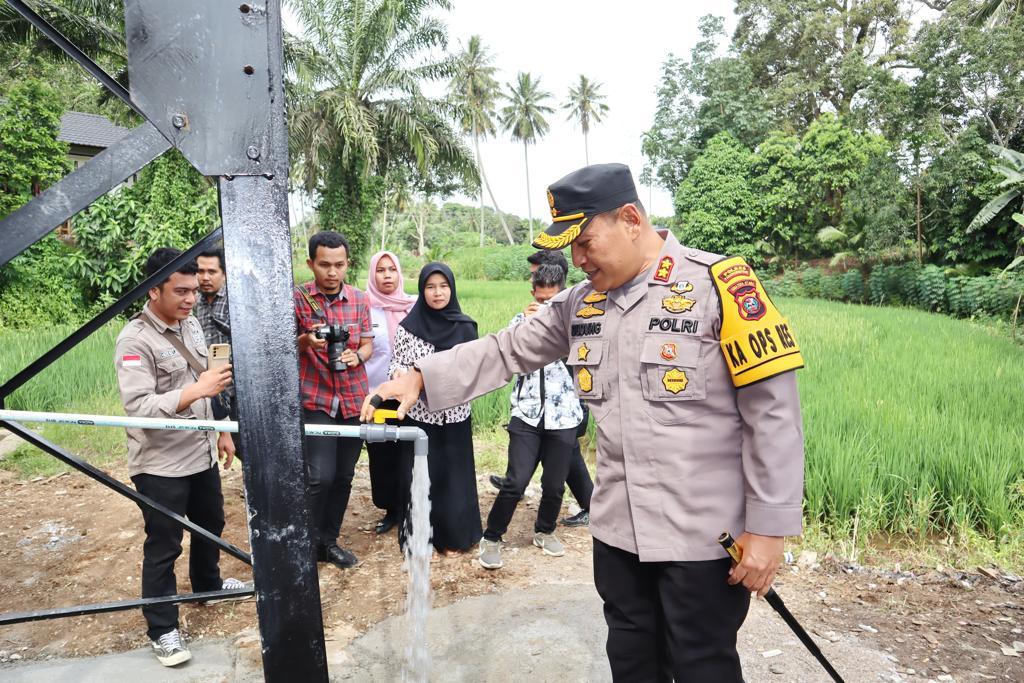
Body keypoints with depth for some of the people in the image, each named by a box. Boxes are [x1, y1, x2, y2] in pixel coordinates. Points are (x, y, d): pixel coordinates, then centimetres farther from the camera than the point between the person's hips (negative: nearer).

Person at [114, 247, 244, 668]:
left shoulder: (191, 325, 5)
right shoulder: (135, 341, -19)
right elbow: (137, 407, -27)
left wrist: (222, 431, 16)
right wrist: (196, 391, -34)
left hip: (201, 455, 8)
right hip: (160, 465, -8)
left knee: (211, 523, 24)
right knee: (163, 546, 5)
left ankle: (207, 583, 48)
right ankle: (162, 629, 21)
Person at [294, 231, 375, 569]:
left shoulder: (359, 299, 4)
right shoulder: (298, 298, -6)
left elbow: (368, 344, 8)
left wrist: (357, 356, -14)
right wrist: (305, 341, -24)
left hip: (354, 399, 4)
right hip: (315, 400, -3)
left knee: (343, 477, 11)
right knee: (321, 476, -11)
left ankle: (329, 541, 29)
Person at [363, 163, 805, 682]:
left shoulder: (718, 286, -15)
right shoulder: (579, 304, 4)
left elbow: (773, 413, -15)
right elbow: (506, 351, 8)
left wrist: (769, 526, -14)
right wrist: (420, 377, -4)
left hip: (702, 531, -5)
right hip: (618, 525, 6)